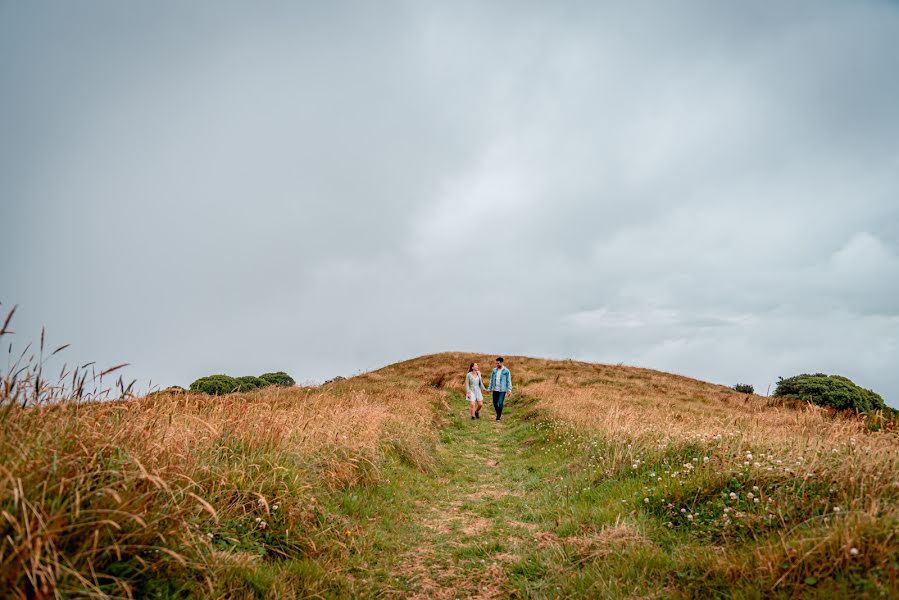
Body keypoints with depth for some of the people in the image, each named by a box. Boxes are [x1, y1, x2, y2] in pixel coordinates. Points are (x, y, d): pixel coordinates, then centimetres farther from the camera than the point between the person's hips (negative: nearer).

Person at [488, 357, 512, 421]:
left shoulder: (506, 371, -7)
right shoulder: (494, 370, 6)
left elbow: (509, 381, -7)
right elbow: (492, 380, 11)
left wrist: (509, 390, -14)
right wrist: (490, 389, 8)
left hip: (502, 390, -4)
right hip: (495, 390, 5)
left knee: (500, 403, -10)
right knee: (495, 403, 8)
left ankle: (498, 417, 1)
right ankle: (499, 414, 30)